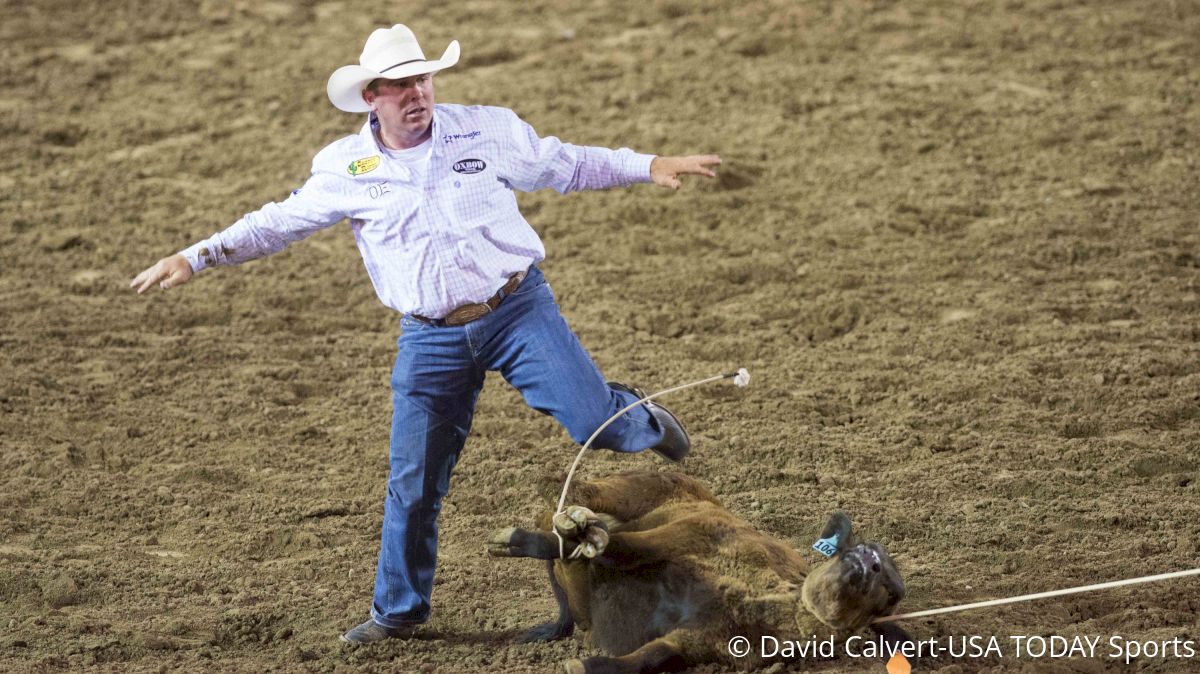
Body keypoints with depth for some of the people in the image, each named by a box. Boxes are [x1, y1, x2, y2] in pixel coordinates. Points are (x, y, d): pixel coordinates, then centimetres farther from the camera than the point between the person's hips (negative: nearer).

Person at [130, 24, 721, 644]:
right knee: (413, 482, 3)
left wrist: (647, 166, 5)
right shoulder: (346, 169, -2)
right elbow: (277, 222, 8)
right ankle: (398, 610, 21)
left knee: (593, 420, -10)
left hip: (518, 309, -1)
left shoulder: (488, 130, -3)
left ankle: (646, 424, 29)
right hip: (431, 338, 1)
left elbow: (566, 166, 9)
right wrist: (195, 257, 2)